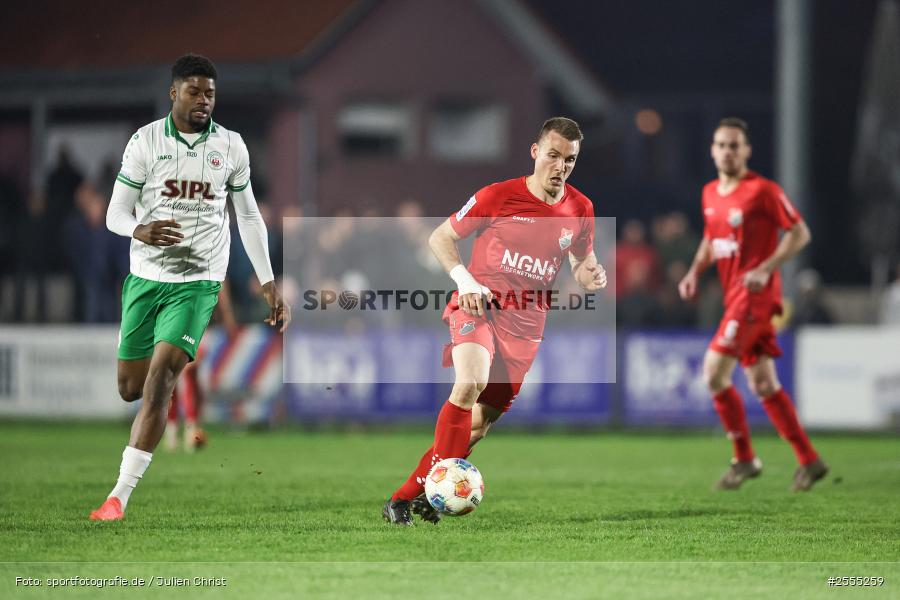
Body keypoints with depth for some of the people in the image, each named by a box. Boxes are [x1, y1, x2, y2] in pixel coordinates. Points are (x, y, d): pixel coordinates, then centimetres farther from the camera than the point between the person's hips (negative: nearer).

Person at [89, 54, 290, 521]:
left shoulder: (231, 146, 2)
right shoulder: (145, 141, -3)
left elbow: (249, 218, 13)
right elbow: (115, 213, -3)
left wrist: (269, 285, 10)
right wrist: (140, 231, -27)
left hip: (197, 281, -1)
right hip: (145, 278, 1)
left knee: (159, 381, -17)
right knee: (131, 388, 7)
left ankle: (120, 495, -17)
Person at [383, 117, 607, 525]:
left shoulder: (580, 209, 3)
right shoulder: (498, 196, -8)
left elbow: (582, 261, 19)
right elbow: (440, 238, 2)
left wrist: (589, 275, -6)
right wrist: (465, 280, -14)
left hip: (525, 324, 4)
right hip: (479, 306, -4)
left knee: (480, 422, 3)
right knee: (471, 382, -33)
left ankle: (410, 494, 17)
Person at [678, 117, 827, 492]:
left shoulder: (762, 190, -10)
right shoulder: (710, 194, 12)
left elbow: (800, 233, -9)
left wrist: (765, 269, -19)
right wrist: (695, 272, 9)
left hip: (755, 293, -8)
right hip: (734, 294, 8)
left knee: (714, 372, -16)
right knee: (762, 384, 9)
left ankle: (744, 458, -4)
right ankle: (809, 461, 16)